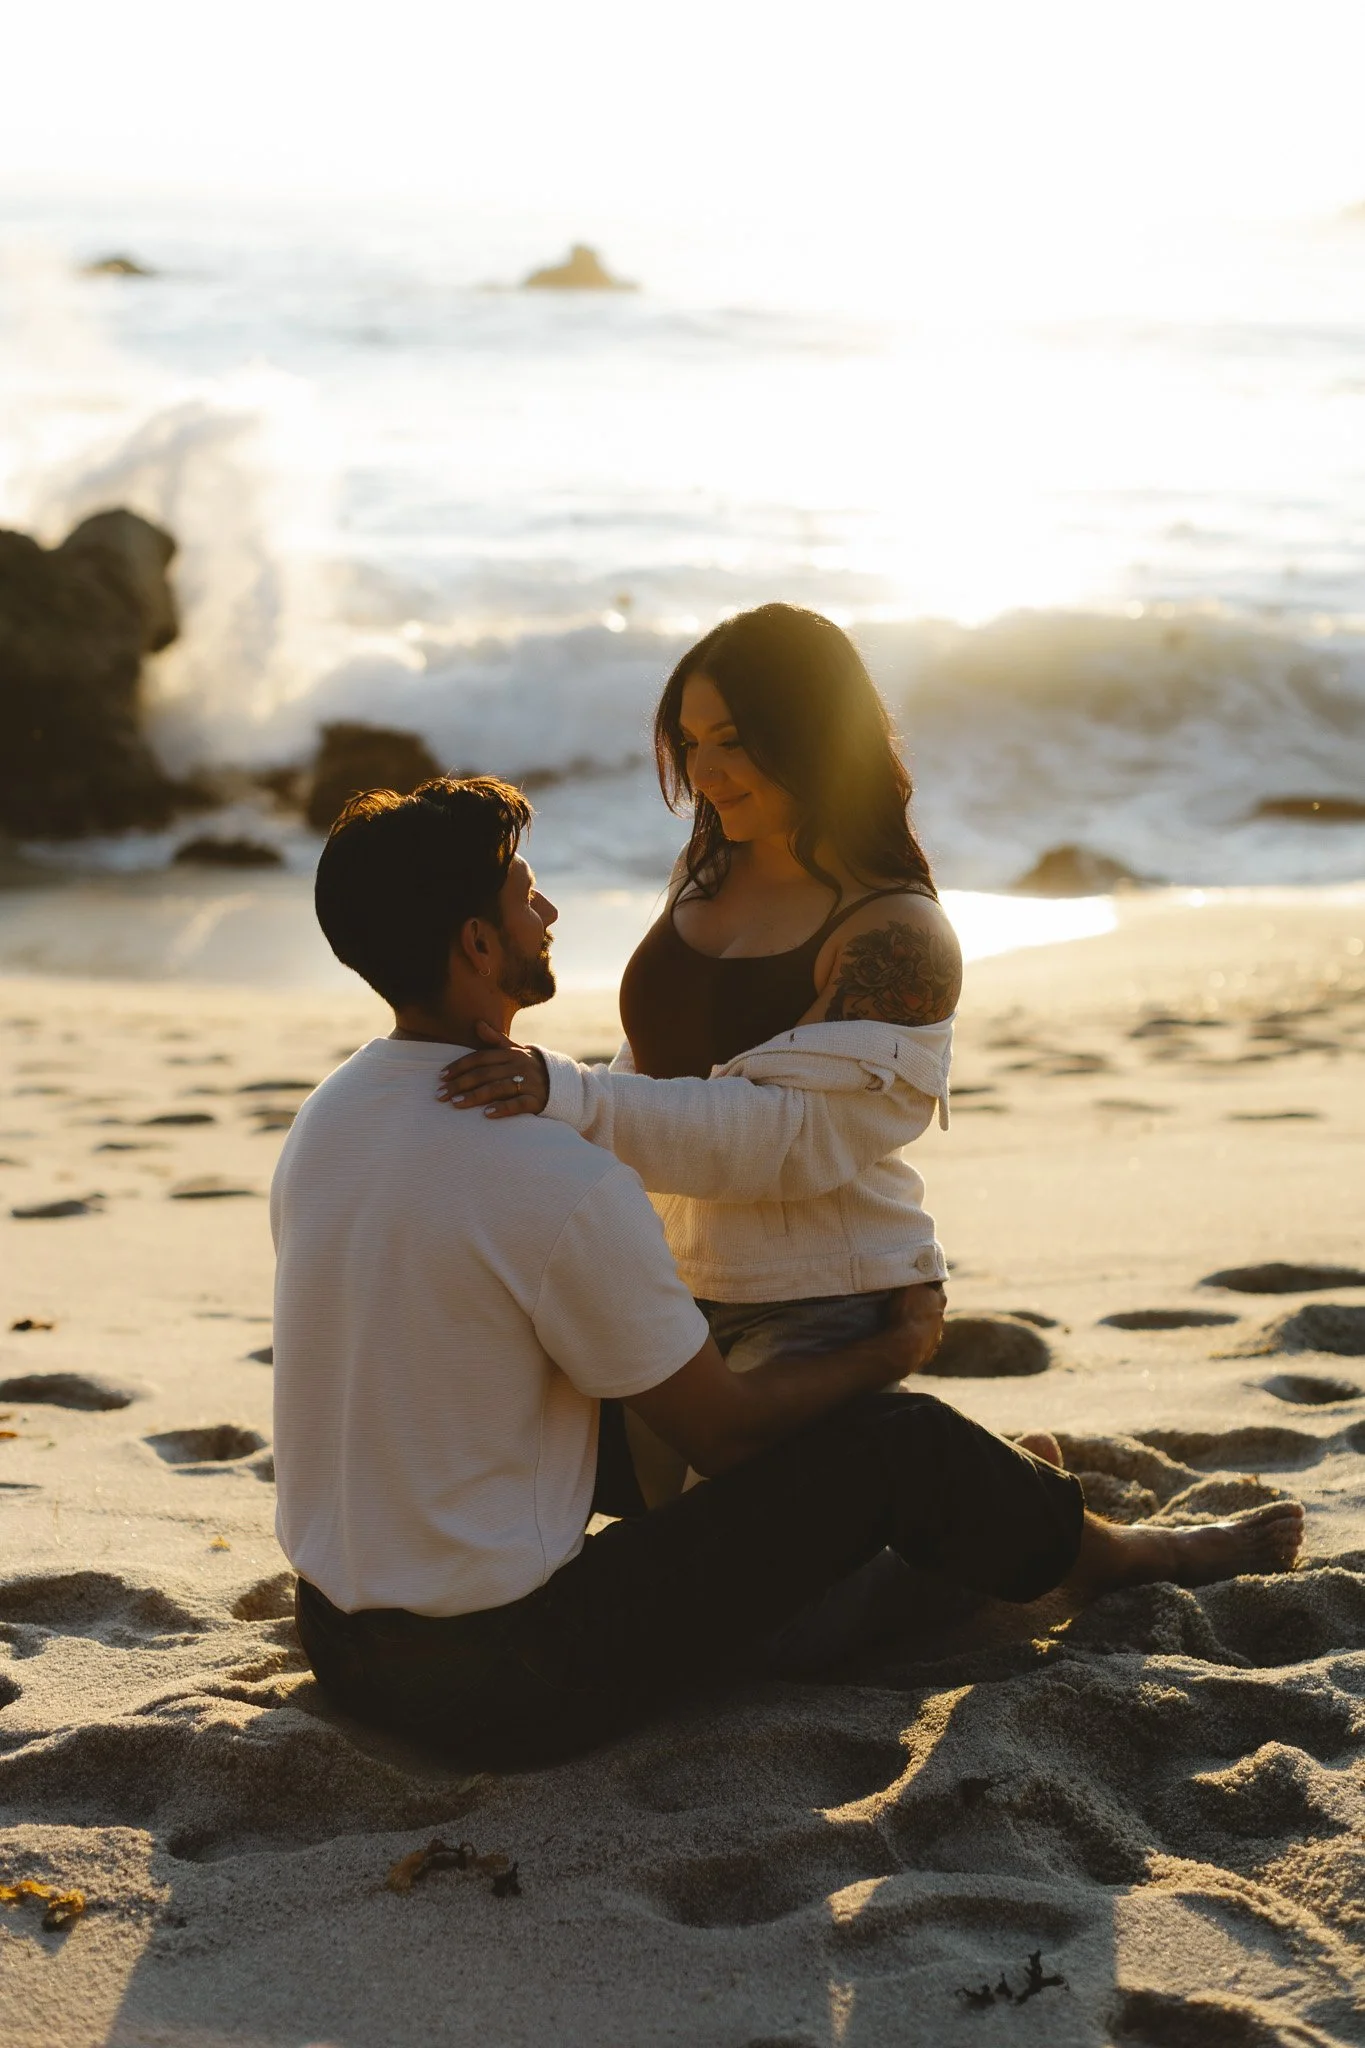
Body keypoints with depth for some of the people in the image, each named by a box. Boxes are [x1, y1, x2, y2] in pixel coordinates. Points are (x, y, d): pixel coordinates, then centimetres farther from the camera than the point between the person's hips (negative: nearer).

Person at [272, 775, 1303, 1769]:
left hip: (344, 1650, 8)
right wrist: (898, 1347, 8)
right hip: (509, 1683, -8)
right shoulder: (562, 1187, -25)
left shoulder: (328, 1117, 1)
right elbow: (720, 1425, -11)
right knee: (892, 1439, 0)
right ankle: (1124, 1558, 30)